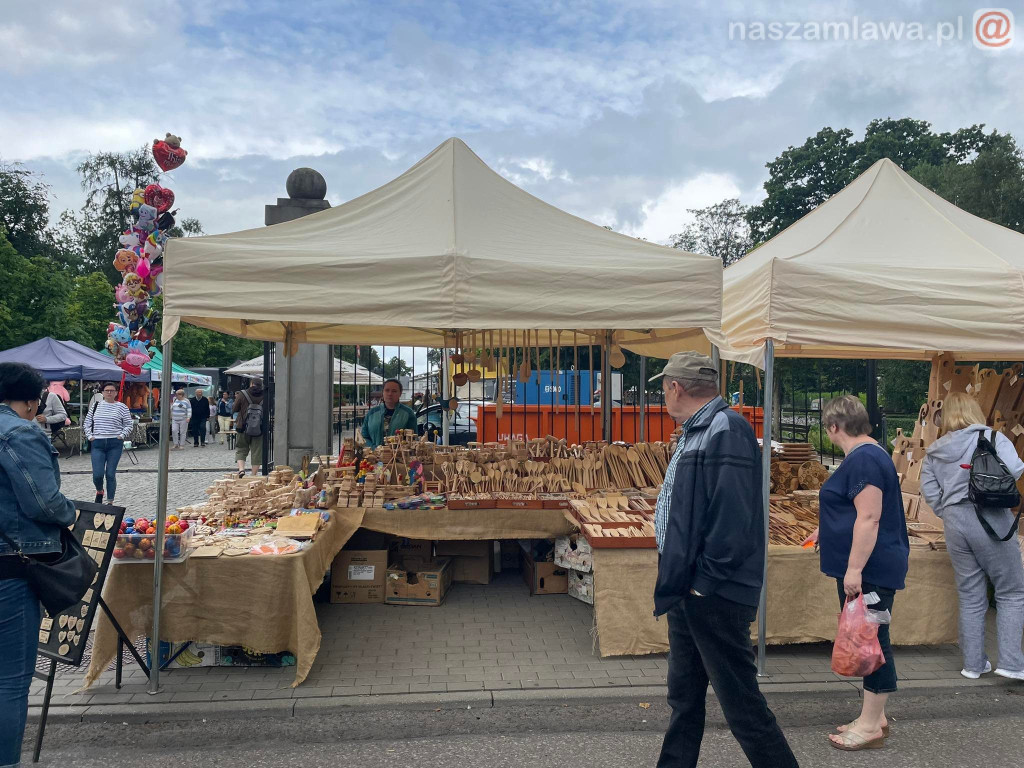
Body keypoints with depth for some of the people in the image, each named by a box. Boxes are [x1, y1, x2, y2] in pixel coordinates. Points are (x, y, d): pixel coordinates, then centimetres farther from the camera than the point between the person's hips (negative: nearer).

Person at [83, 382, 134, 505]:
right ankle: (99, 492, 27)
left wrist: (121, 436, -7)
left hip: (115, 444, -2)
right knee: (97, 475, -5)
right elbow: (87, 423, 17)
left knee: (110, 474, -1)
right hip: (97, 444, 2)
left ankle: (110, 502, 10)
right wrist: (89, 436, 4)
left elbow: (129, 425, 5)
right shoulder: (96, 406, 11)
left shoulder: (122, 407, 4)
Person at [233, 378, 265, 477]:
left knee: (241, 450, 13)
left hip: (243, 428, 0)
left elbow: (234, 410, 5)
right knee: (257, 452, 7)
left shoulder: (242, 394, -4)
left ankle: (241, 469, -7)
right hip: (259, 430, 1)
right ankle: (254, 475, 9)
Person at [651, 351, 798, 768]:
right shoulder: (695, 433, 13)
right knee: (684, 697, 19)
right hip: (688, 592, 10)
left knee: (741, 702, 2)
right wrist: (675, 579, 15)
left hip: (715, 596, -10)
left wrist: (709, 581, -20)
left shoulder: (726, 431, -18)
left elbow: (732, 517, -25)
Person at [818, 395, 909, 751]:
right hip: (864, 568, 10)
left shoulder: (864, 459, -18)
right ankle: (874, 716, 23)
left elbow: (869, 517, -24)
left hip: (868, 569, -10)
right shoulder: (865, 454, 14)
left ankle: (871, 725, 7)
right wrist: (826, 530, 39)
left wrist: (854, 568, -25)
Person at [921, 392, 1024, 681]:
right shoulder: (991, 437, -4)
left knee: (971, 598, 14)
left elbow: (929, 490, 5)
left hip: (955, 525, 4)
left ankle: (973, 664, 22)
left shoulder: (934, 452, 9)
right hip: (991, 520, -4)